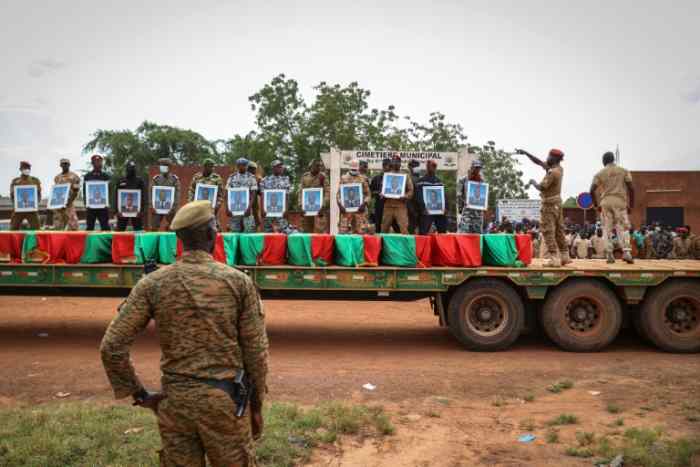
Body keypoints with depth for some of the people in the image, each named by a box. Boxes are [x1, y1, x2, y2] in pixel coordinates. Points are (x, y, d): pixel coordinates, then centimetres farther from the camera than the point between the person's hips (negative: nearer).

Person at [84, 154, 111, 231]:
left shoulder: (105, 176, 9)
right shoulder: (87, 176, 10)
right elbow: (84, 191, 6)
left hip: (102, 205, -1)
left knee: (105, 227, -2)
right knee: (89, 227, 4)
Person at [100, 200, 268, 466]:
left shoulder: (153, 283, -3)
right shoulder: (239, 281, -6)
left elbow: (112, 347, -6)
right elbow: (256, 350, -4)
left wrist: (139, 394, 5)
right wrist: (257, 405, 8)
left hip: (175, 401, 2)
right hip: (225, 400, -1)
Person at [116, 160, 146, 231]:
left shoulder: (140, 181, 5)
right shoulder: (121, 181, 9)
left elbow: (143, 196, -1)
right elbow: (117, 196, 7)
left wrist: (141, 210, -11)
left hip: (136, 210, -1)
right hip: (122, 209, 1)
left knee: (138, 230, 1)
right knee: (120, 230, 2)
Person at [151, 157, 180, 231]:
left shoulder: (175, 179, 1)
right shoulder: (155, 179, 8)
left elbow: (177, 195, -4)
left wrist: (174, 208, -13)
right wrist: (151, 207, -5)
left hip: (169, 209, -2)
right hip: (157, 209, 2)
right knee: (154, 228, 3)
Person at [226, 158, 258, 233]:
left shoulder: (251, 178, 2)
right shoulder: (232, 178, 7)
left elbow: (253, 194, -4)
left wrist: (249, 207, -15)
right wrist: (227, 208, -5)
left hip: (246, 209, -2)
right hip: (234, 209, 2)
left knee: (249, 231, -7)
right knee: (234, 231, 5)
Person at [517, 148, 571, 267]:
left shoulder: (553, 172, -21)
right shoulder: (559, 169, 8)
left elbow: (541, 187, -24)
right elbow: (538, 162, 14)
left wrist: (533, 182, -4)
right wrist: (525, 153, 12)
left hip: (549, 205, -9)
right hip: (557, 203, 9)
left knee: (548, 232, -7)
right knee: (559, 231, 12)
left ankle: (554, 259, -10)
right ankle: (564, 256, 16)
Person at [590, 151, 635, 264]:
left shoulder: (600, 173, 10)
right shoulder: (623, 171, 10)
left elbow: (592, 190, 2)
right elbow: (631, 188, 2)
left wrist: (596, 205, 10)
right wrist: (631, 204, 7)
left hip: (605, 202, 1)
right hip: (620, 201, -1)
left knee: (607, 229, 5)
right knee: (623, 228, 1)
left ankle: (609, 255, 0)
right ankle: (626, 252, -14)